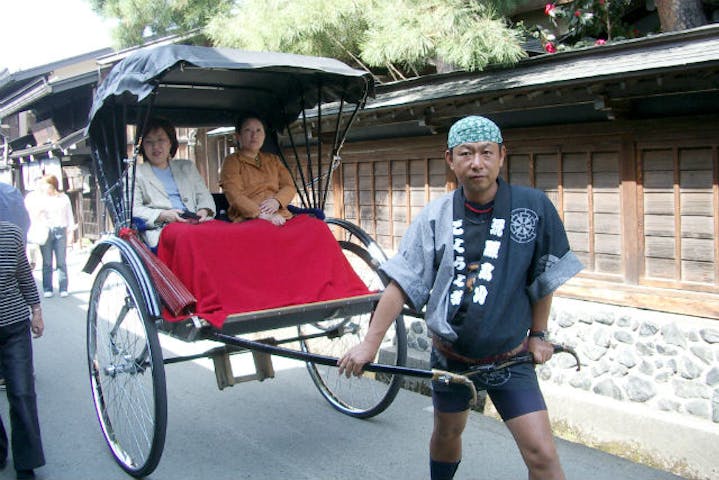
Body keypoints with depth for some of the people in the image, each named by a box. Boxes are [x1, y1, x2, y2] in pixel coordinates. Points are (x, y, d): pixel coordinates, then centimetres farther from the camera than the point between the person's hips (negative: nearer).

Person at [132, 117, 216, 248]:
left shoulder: (187, 167, 27)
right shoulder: (137, 173, 14)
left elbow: (204, 195, 22)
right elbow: (133, 209, 3)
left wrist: (204, 211, -2)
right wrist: (163, 215, -13)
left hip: (196, 224, 3)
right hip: (161, 230, -3)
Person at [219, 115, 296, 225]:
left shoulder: (273, 159, 24)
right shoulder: (232, 161, 8)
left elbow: (290, 187, 15)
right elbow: (234, 196, -5)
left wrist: (277, 201, -8)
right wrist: (262, 214, -20)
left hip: (281, 217, 5)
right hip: (248, 220, -5)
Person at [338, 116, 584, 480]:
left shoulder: (533, 207, -12)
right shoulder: (436, 216, -9)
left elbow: (544, 278, -1)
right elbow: (402, 282, -7)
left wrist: (537, 334, 4)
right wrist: (370, 343, -11)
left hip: (509, 357, -2)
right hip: (449, 355, 2)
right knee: (447, 433, 22)